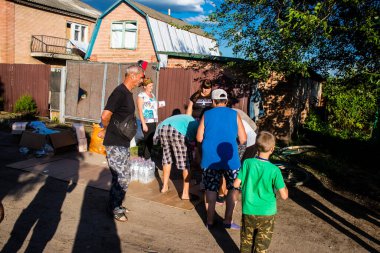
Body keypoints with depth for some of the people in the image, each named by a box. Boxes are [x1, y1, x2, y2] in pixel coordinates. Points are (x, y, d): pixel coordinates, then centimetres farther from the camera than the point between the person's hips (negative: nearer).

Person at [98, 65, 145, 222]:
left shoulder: (128, 93, 12)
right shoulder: (120, 92, -18)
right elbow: (105, 116, -22)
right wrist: (106, 130, -4)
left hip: (123, 143, 9)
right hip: (115, 144, -9)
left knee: (120, 176, 17)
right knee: (123, 177, -3)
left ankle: (115, 205, 31)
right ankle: (115, 209, 13)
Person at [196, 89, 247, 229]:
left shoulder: (207, 115, 3)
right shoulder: (234, 115, 0)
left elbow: (199, 138, -1)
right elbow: (243, 140, -3)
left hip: (209, 160, 1)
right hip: (230, 160, -1)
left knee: (210, 190, 13)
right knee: (232, 189, 15)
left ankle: (210, 221, 21)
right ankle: (228, 221, 19)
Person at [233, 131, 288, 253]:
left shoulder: (248, 163, -12)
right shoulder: (274, 170, -16)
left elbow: (236, 184, -9)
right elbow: (284, 196, -14)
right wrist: (283, 186, 5)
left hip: (248, 212, 2)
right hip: (266, 214, -1)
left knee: (246, 243, 20)